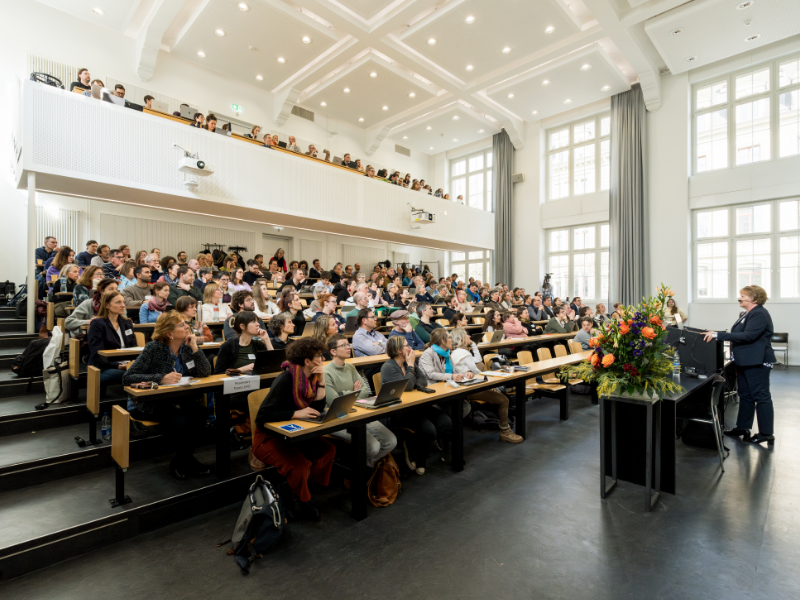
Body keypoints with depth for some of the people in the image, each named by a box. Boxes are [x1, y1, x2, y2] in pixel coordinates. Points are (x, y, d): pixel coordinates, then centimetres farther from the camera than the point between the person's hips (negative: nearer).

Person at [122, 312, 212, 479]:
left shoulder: (187, 347, 1)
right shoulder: (154, 348, -13)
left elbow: (205, 372, -7)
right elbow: (127, 378, -18)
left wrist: (194, 347, -16)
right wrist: (161, 378, -30)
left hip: (174, 400, 5)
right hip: (147, 404, -5)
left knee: (200, 412, -23)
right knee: (179, 420, -30)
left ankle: (181, 461, -1)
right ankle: (187, 460, -1)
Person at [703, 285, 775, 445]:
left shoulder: (760, 314, -16)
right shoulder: (747, 314, 14)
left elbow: (747, 336, -26)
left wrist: (719, 335, -29)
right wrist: (717, 335, 9)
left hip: (757, 362, -10)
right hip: (744, 362, 10)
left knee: (761, 396, 0)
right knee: (745, 395, 15)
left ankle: (766, 434, 9)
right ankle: (743, 428, 25)